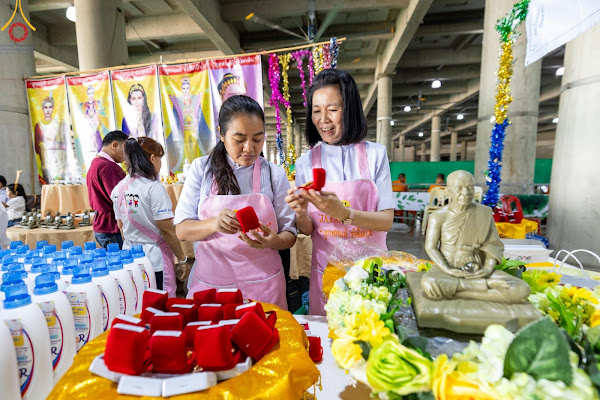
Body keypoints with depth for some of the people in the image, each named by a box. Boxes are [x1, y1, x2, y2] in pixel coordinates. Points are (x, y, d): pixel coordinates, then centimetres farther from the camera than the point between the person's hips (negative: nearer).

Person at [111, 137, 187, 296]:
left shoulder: (119, 188, 5)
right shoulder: (153, 187, -16)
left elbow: (121, 226, 14)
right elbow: (166, 229, -17)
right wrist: (182, 259, -8)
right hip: (155, 261, -7)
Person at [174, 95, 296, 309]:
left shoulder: (274, 174, -2)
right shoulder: (202, 168, -2)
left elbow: (289, 235, -1)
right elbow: (182, 230, -5)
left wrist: (274, 240, -24)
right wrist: (214, 224, -25)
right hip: (210, 282, 0)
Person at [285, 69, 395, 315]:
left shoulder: (375, 154, -4)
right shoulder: (305, 163, -1)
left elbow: (387, 220, -8)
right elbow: (307, 231, 1)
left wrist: (343, 213, -24)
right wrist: (301, 213, -20)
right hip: (326, 270, 1)